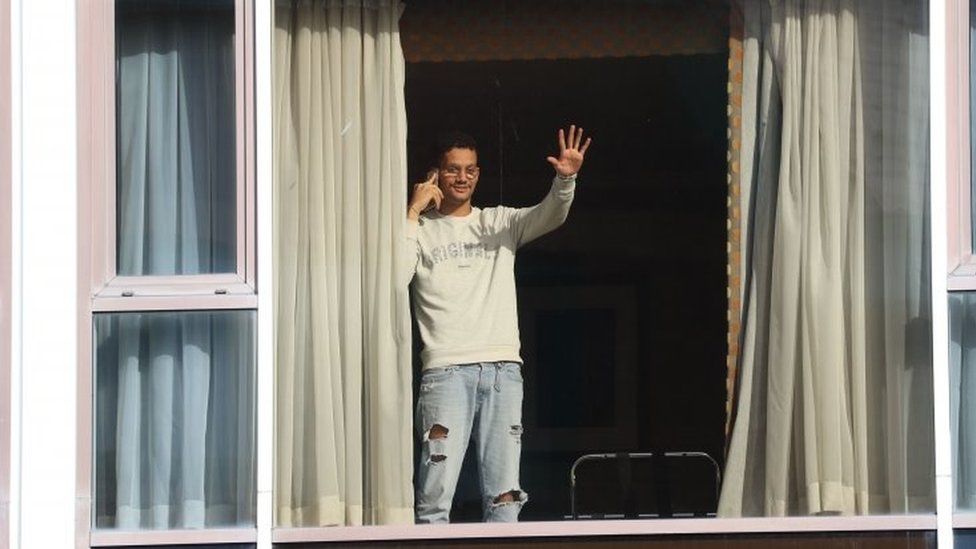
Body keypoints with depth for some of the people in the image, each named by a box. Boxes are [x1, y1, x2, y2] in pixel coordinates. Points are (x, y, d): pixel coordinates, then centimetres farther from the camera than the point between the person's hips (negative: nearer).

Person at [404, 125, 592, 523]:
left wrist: (566, 180, -19)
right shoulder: (420, 230, 10)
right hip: (446, 370, -3)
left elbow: (549, 217, 1)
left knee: (505, 496, -2)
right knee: (435, 495, -13)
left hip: (503, 369, 3)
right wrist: (414, 211, -5)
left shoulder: (500, 222, 18)